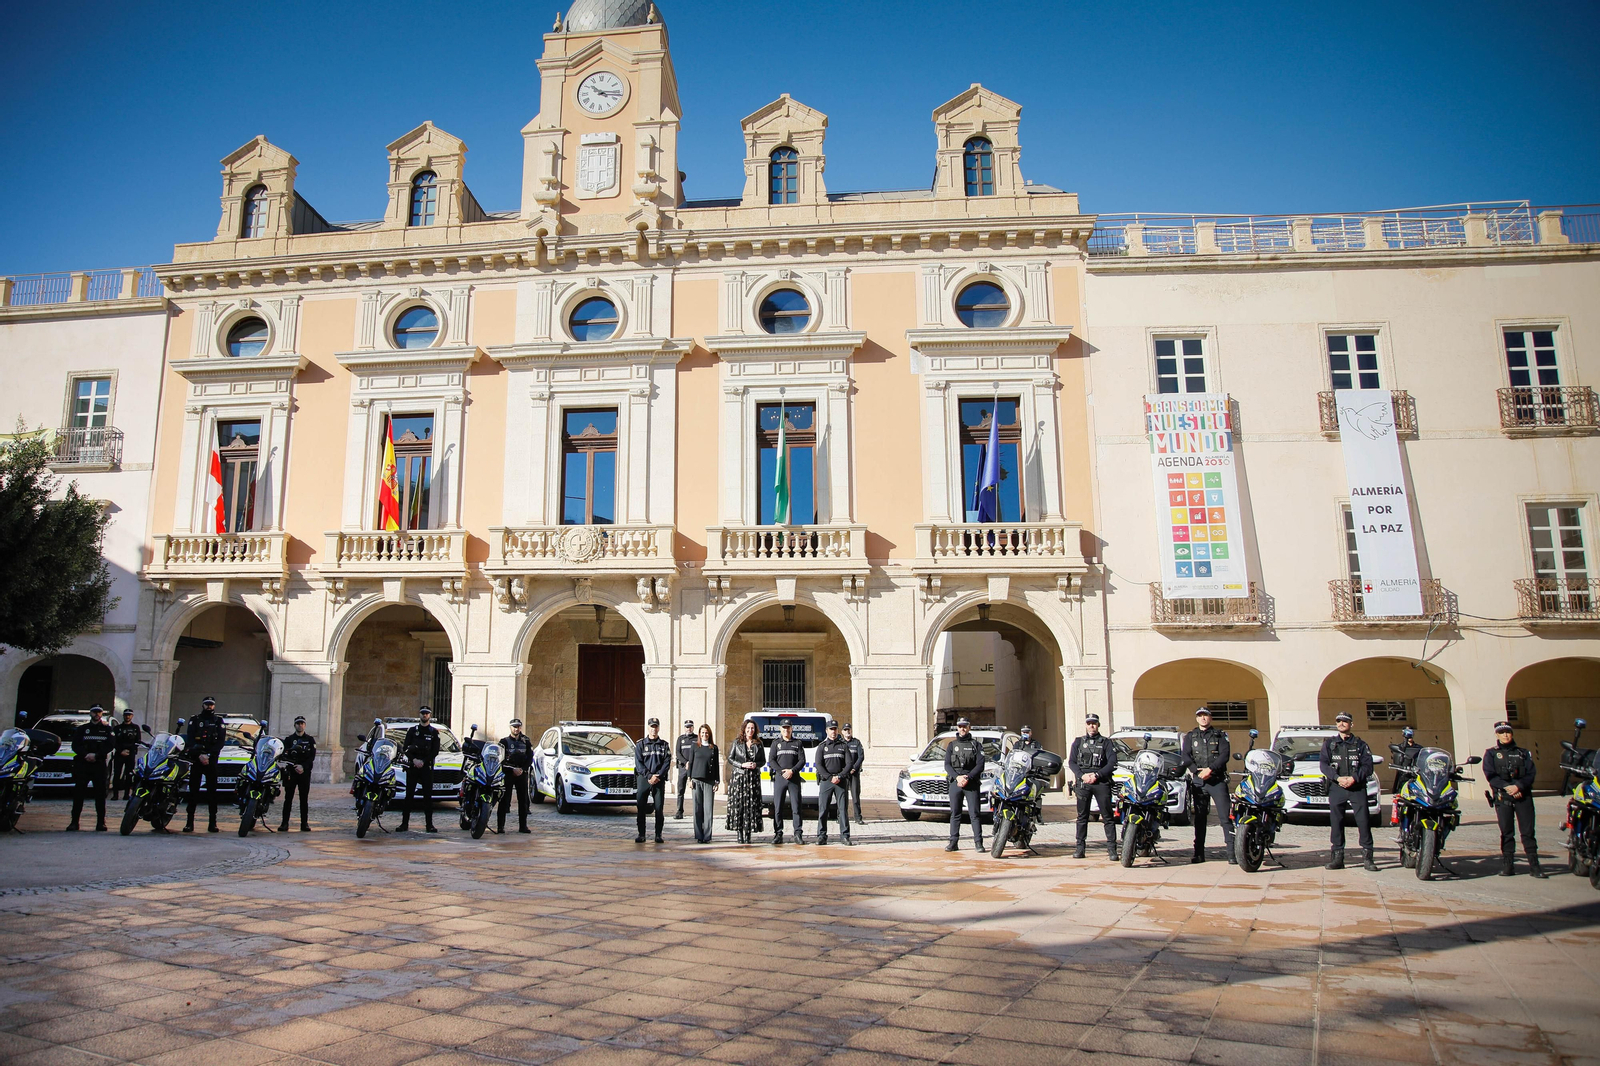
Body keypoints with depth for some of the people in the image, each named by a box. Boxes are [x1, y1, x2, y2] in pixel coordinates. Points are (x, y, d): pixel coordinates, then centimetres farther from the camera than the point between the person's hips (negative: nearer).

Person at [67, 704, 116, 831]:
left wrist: (96, 755, -13)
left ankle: (100, 822, -5)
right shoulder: (82, 729, 16)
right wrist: (86, 755, -14)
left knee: (100, 793, -6)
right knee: (78, 792, -2)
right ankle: (74, 821, 1)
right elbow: (75, 746, 5)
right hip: (82, 764, 2)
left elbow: (111, 745, 1)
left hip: (99, 764, -1)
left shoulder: (107, 729, 13)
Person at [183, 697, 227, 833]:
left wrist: (208, 755, -11)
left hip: (212, 760, 0)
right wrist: (199, 755, -12)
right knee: (193, 790, -3)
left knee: (212, 791, -1)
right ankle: (190, 822, -2)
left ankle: (213, 823, -2)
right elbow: (190, 740, 1)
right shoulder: (194, 720, 12)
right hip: (195, 759, 0)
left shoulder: (218, 722, 12)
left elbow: (221, 741, 3)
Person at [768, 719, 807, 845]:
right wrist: (782, 772, -11)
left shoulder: (798, 744, 12)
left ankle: (798, 834, -1)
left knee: (796, 807, -4)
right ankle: (778, 835, 4)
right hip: (779, 778, 0)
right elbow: (771, 760, 3)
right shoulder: (776, 743, 11)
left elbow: (802, 760, 4)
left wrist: (792, 771, -12)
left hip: (794, 778, 0)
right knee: (777, 807, -1)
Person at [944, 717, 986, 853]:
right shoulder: (952, 745, 15)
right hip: (955, 782, 2)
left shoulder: (976, 744, 8)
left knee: (974, 813, -6)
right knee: (955, 814, 4)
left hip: (971, 783, -2)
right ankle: (953, 842, 7)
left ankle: (978, 842, -4)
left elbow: (980, 765, 0)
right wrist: (957, 777, -10)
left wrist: (968, 778, -12)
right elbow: (947, 765, 6)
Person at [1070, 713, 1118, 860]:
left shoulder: (1106, 742, 10)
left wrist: (1097, 775, -10)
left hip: (1101, 782, -2)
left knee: (1107, 816, -4)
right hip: (1083, 782, 2)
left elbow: (1112, 762, 0)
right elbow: (1071, 761, 9)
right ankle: (1080, 847, 6)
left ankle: (1112, 848, -3)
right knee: (1082, 816, 3)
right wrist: (1082, 775, -7)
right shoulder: (1078, 742, 16)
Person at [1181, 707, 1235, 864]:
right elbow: (1186, 757, 5)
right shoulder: (1190, 736, 16)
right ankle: (1199, 852, 5)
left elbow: (1225, 754, -3)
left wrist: (1211, 769, -15)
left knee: (1225, 816, -9)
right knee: (1199, 817, 3)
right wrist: (1198, 771, -11)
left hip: (1217, 780, -2)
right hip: (1198, 781, 2)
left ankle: (1231, 851, -9)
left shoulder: (1220, 736, 12)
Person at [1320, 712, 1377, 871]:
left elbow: (1367, 766, 2)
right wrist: (1338, 778, -12)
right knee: (1336, 821, -1)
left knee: (1364, 820, -8)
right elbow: (1324, 765, 4)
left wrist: (1354, 778, -14)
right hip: (1336, 787, 1)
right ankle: (1337, 856, 3)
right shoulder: (1329, 744, 14)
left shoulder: (1360, 744, 11)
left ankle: (1367, 857, -4)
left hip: (1357, 787, -1)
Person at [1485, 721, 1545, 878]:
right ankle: (1507, 864, 2)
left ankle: (1534, 864, -1)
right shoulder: (1491, 754, 11)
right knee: (1506, 831, -1)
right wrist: (1507, 787, -14)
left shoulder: (1523, 753, 15)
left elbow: (1530, 774, 3)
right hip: (1503, 797, -1)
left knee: (1528, 830, -4)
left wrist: (1518, 786, -14)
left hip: (1523, 794, 1)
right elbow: (1490, 775, 0)